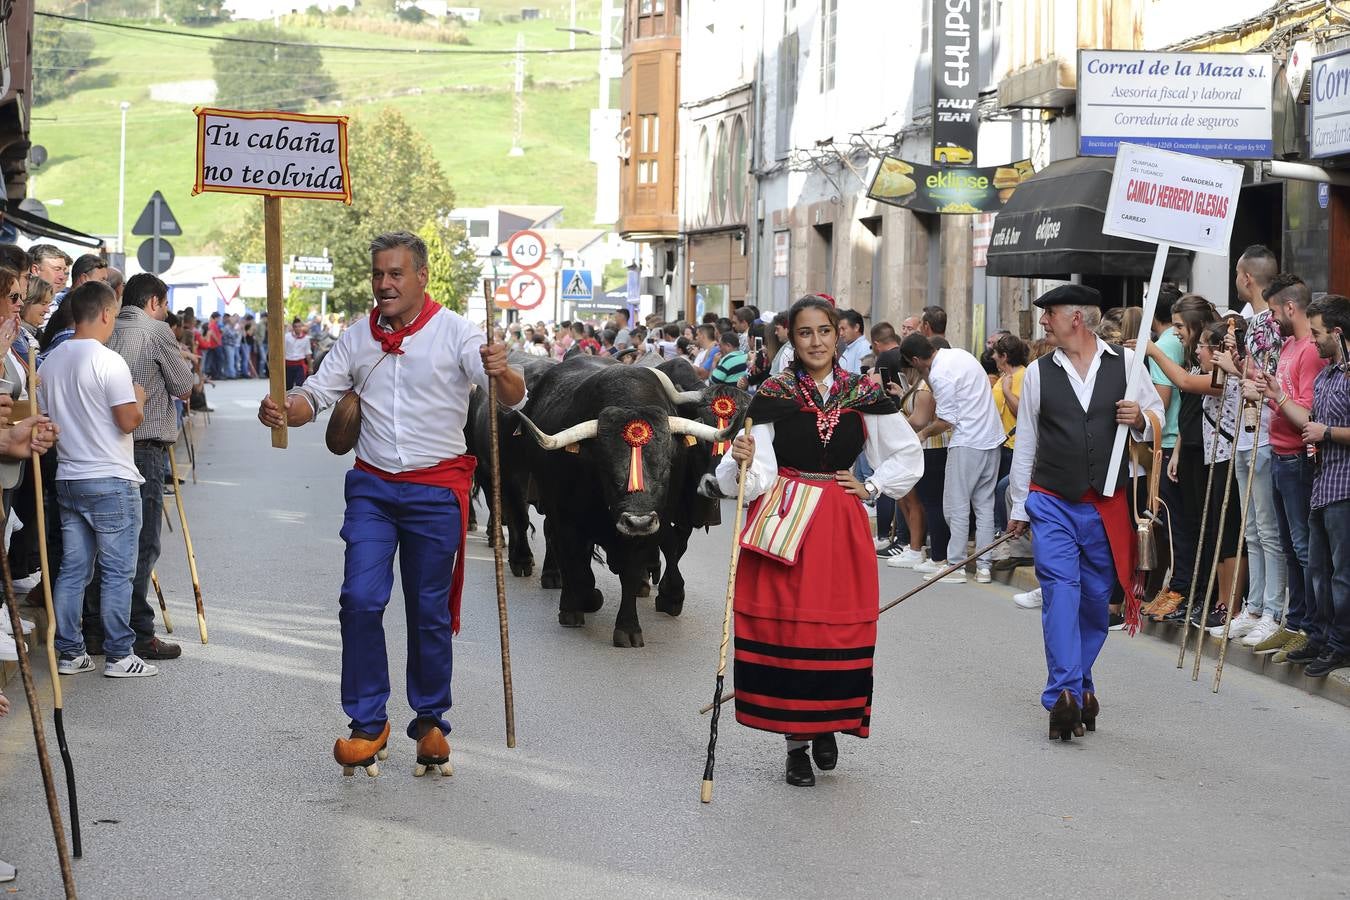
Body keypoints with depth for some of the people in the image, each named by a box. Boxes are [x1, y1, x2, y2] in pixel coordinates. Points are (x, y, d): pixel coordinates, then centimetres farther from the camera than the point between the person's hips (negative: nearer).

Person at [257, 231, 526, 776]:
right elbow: (316, 395, 6)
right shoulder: (357, 340, 7)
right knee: (360, 600, -8)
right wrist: (284, 411, -18)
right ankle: (368, 722, 3)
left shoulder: (455, 333, -5)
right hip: (372, 486, 3)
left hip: (436, 490, -3)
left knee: (430, 612, 5)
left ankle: (430, 721, 19)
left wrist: (501, 373, -39)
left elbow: (513, 400, -15)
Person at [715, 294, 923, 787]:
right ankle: (796, 741, 8)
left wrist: (871, 488, 5)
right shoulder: (772, 396, -2)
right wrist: (743, 460, -27)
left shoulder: (863, 395, 4)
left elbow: (909, 455, 16)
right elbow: (757, 478, -7)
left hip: (840, 527, 2)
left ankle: (827, 723, 25)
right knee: (785, 627, -3)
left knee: (838, 628, 1)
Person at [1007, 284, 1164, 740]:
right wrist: (1019, 506, 12)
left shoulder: (1126, 362, 2)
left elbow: (1156, 417, 12)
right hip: (1052, 502, -1)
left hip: (1107, 505, 1)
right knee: (1060, 592, -14)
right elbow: (1025, 442, 11)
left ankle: (1081, 686, 23)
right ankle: (1065, 694, -20)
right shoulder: (1038, 373, 5)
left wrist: (1140, 420, -12)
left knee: (1096, 599, 8)